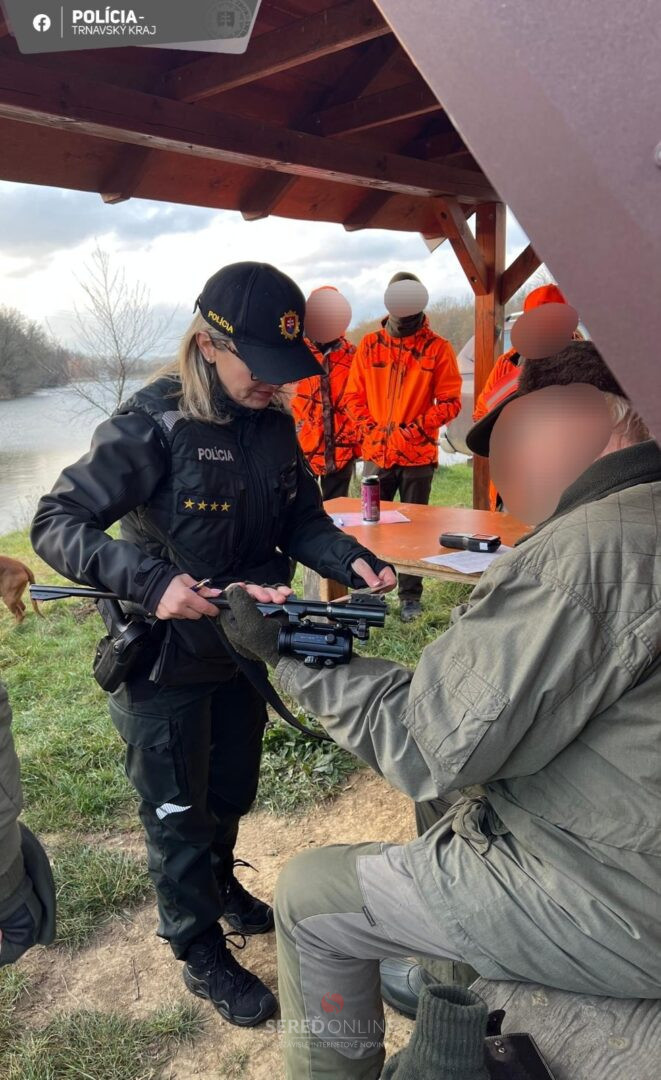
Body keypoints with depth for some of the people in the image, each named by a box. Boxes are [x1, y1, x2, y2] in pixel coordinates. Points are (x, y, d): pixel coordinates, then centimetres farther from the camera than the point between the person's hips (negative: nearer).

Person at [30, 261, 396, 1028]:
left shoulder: (274, 426, -2)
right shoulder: (152, 424, -21)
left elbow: (300, 520, 5)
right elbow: (56, 523, -22)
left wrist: (352, 561, -15)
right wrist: (151, 581, -36)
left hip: (243, 647, 6)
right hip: (164, 659, -6)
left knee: (232, 792, 25)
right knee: (179, 815, 13)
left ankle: (219, 886, 55)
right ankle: (201, 956, 36)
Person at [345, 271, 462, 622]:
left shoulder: (438, 348, -1)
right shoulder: (370, 345, 6)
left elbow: (450, 401, -2)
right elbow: (354, 396, 7)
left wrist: (417, 428, -14)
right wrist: (372, 429, -7)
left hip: (418, 455, -2)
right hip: (376, 453, 2)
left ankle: (410, 596, 20)